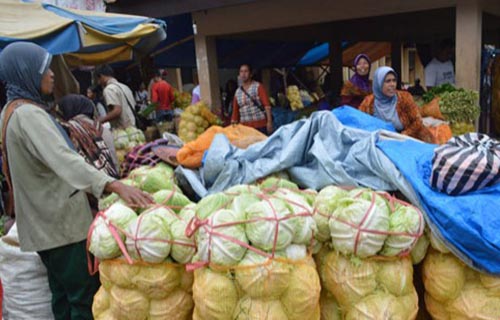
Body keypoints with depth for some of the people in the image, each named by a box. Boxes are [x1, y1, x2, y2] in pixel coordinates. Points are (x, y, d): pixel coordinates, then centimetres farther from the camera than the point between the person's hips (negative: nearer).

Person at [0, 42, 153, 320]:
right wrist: (115, 185, -48)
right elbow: (64, 160, -37)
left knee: (63, 294, 19)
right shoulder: (28, 114, -21)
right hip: (62, 223, -10)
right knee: (87, 297, -1)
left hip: (45, 222, 10)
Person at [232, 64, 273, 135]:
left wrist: (269, 122, -17)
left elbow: (267, 105, -8)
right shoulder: (237, 92, 12)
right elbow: (235, 111, 16)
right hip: (245, 127, 3)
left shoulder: (258, 87, 1)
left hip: (260, 126, -3)